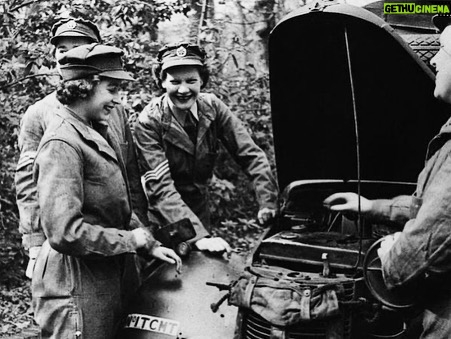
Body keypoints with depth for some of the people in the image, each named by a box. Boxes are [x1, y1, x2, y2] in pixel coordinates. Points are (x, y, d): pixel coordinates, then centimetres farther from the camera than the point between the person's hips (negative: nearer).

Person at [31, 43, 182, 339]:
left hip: (107, 276, 9)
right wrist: (135, 239, -17)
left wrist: (150, 245, 4)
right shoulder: (62, 144, -20)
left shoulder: (101, 133, 9)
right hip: (77, 286, -9)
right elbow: (65, 232, -27)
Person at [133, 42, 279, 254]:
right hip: (163, 216, -4)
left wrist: (269, 204, -25)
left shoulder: (212, 107, -10)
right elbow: (161, 187, -30)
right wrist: (199, 236, -41)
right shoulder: (149, 122, -22)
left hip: (200, 206, 4)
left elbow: (251, 155, -11)